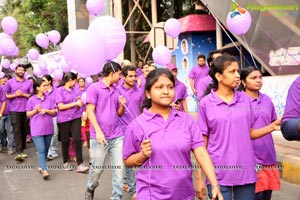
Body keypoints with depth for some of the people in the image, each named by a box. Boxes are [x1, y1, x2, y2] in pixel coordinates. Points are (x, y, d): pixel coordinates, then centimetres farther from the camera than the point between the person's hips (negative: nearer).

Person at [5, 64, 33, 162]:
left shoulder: (29, 82, 8)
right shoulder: (9, 82, 6)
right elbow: (5, 95, 6)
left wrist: (23, 94, -10)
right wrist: (15, 95, -11)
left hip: (26, 110, 2)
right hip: (14, 110, -2)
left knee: (24, 131, 7)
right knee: (17, 131, -8)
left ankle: (22, 150, 19)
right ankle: (19, 153, -12)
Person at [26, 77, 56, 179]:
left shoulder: (49, 99, 6)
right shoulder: (31, 100, -2)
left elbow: (54, 112, 6)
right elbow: (28, 114, 2)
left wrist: (46, 110, -12)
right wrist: (35, 110, -15)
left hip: (48, 128, 4)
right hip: (37, 129, -4)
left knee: (46, 149, 12)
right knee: (41, 150, -10)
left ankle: (41, 166, 28)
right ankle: (44, 170, -14)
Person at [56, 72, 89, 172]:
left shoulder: (73, 90, 10)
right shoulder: (60, 90, -7)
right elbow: (61, 106, -14)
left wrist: (79, 101, -3)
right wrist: (75, 103, -14)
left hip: (76, 117, 4)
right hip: (64, 119, -4)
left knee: (77, 139, -7)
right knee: (65, 141, 9)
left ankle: (80, 165, -8)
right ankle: (65, 163, 26)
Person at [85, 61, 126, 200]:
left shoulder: (116, 90, 14)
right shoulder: (94, 88, -4)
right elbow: (90, 111, -10)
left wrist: (122, 105, -3)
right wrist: (98, 131, -19)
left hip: (117, 136, 5)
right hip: (100, 136, -5)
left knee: (119, 168, 1)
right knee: (97, 168, 6)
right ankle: (90, 188, 35)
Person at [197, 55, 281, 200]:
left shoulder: (245, 99, 5)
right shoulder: (206, 103, -5)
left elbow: (249, 133, 11)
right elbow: (202, 142, -2)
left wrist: (272, 126, -4)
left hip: (245, 171, 3)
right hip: (219, 173, -3)